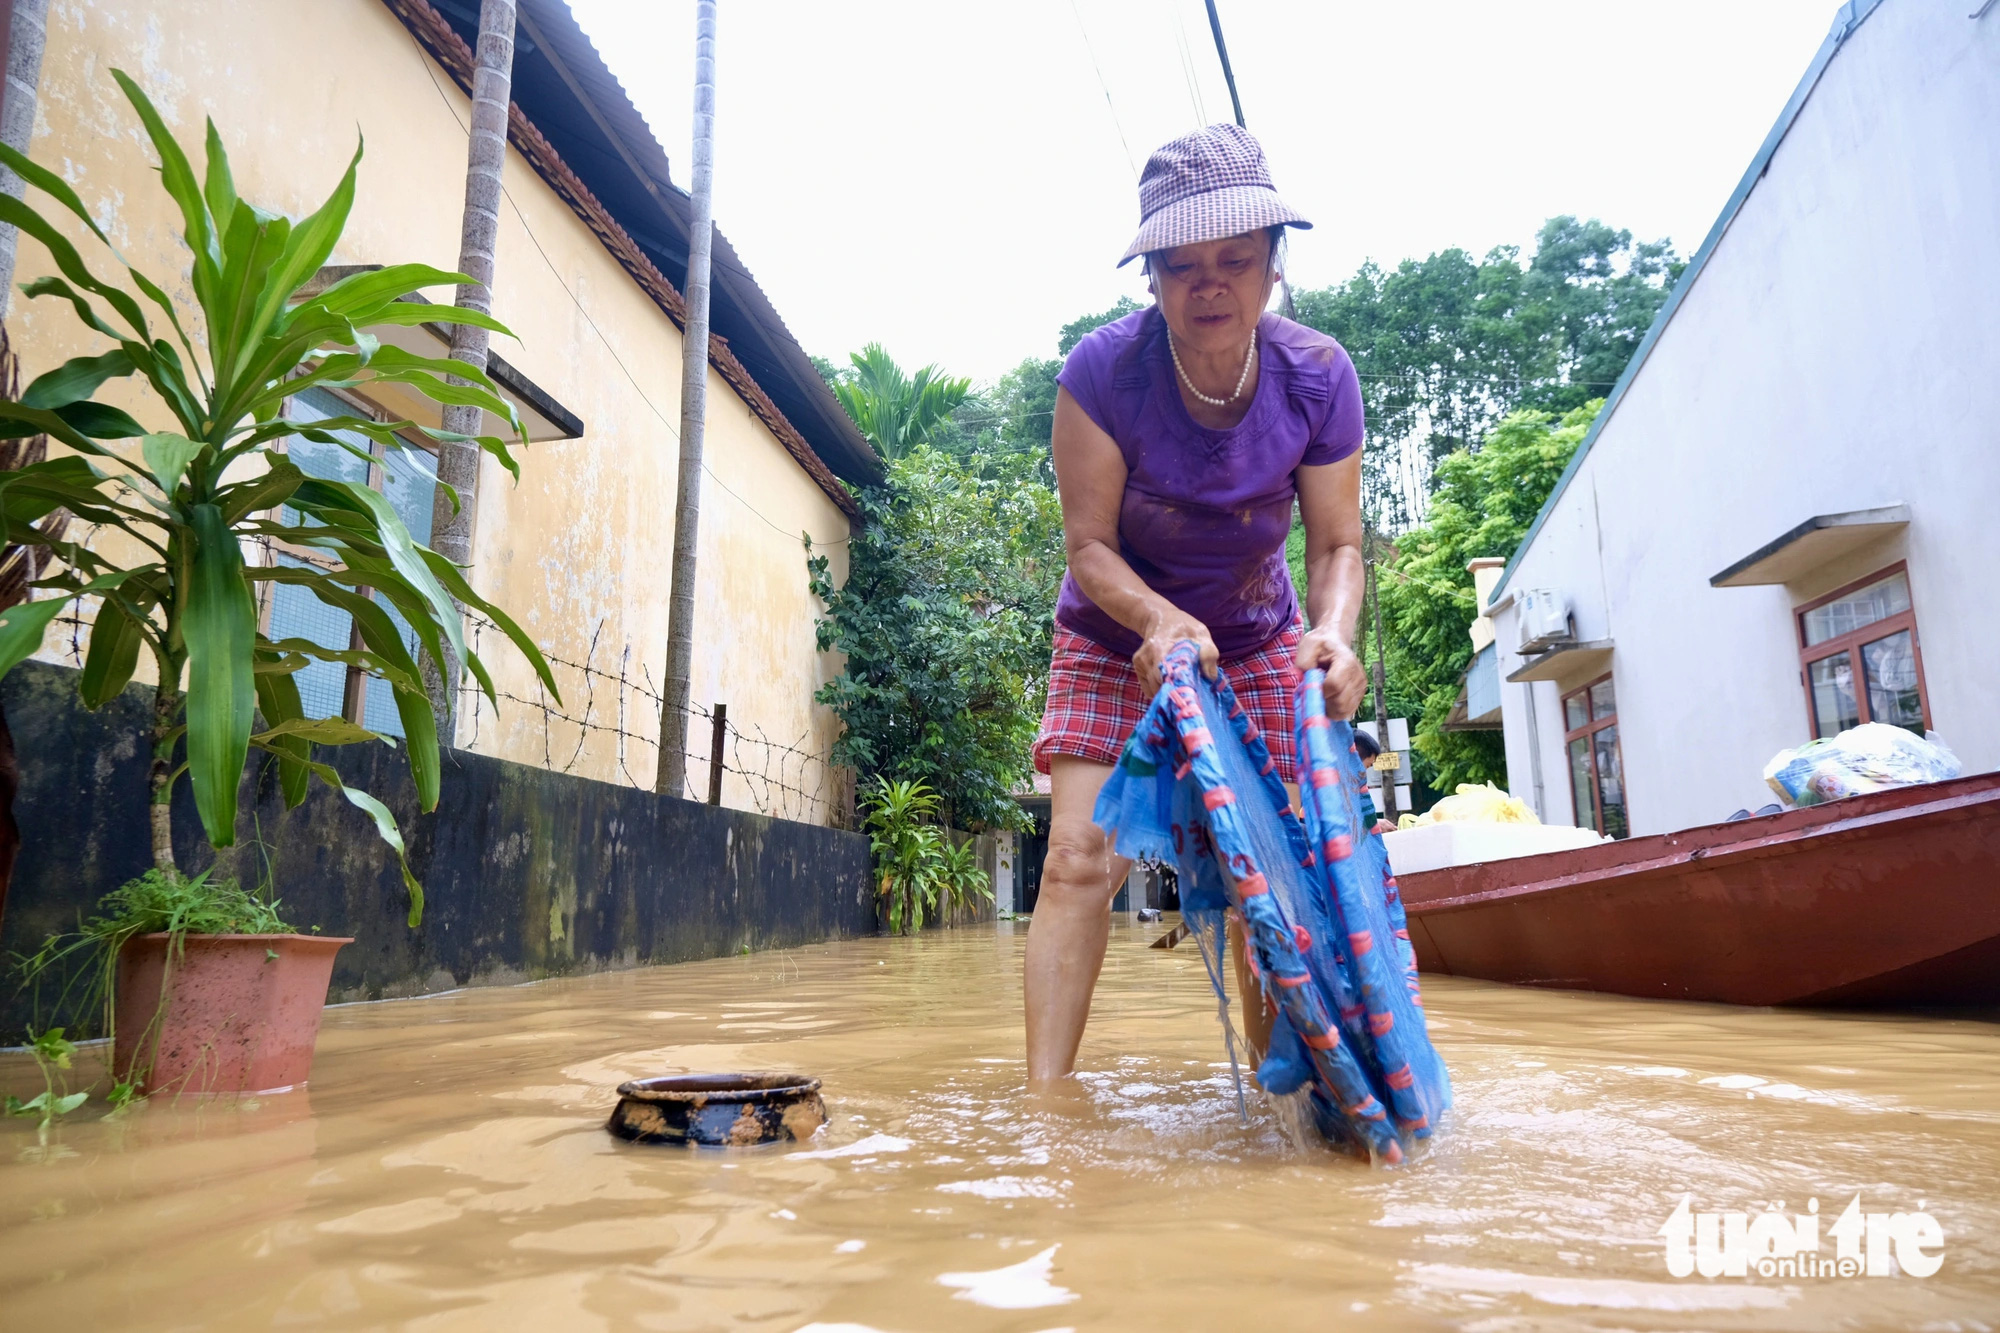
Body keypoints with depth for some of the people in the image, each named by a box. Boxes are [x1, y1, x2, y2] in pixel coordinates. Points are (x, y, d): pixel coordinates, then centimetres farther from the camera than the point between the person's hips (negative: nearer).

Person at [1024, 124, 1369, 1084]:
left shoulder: (1318, 378, -17)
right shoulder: (1103, 371, -24)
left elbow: (1336, 544, -10)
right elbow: (1088, 544, -20)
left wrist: (1332, 632, -31)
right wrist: (1161, 619, -38)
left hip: (1256, 643, 2)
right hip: (1116, 639, -2)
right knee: (1080, 857, -14)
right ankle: (1044, 1095, -10)